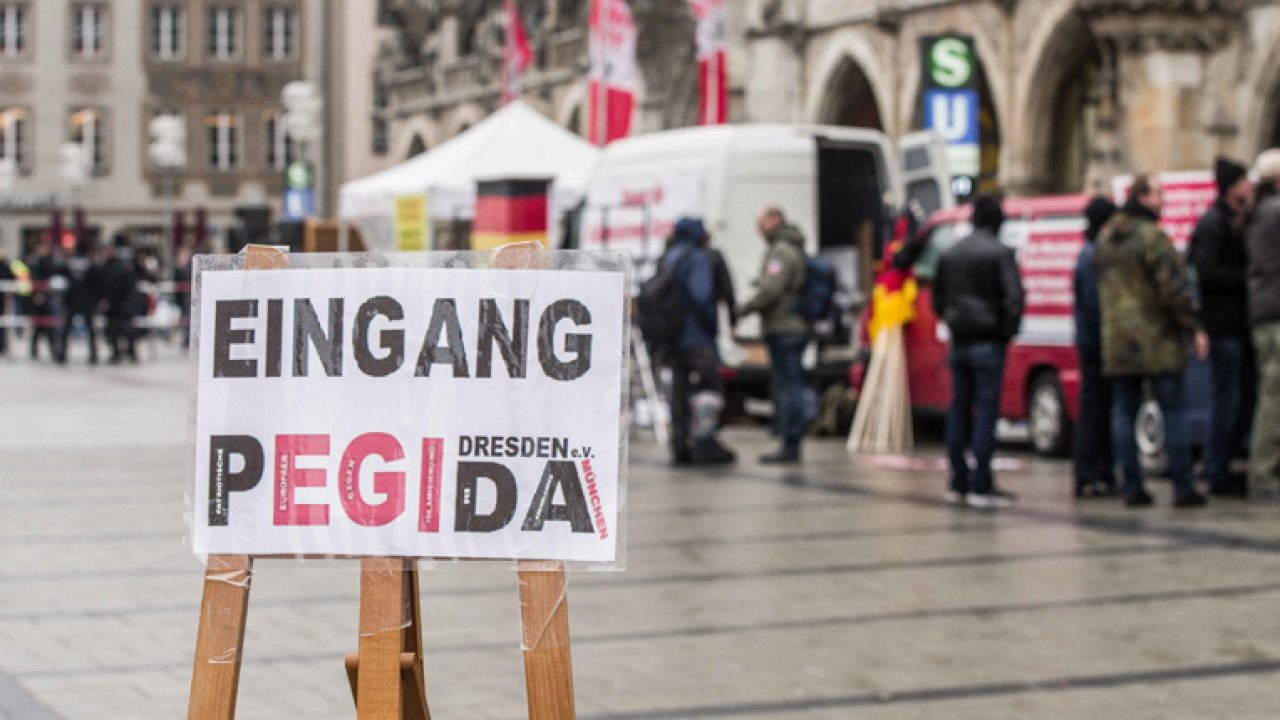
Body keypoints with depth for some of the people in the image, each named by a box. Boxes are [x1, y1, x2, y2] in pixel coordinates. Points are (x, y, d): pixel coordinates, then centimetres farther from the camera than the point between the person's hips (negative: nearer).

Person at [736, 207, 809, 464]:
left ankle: (789, 445, -11)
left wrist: (743, 310, -11)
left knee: (788, 387, -10)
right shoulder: (795, 249, 20)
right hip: (797, 327, 10)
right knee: (791, 387, 12)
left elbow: (770, 290, -21)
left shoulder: (781, 251, -13)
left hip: (783, 329, -10)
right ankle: (791, 445, 15)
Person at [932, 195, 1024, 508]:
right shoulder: (999, 253, -10)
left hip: (959, 341, 6)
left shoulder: (950, 254, 10)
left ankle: (958, 483, 14)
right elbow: (1014, 297, -17)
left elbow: (938, 298, 15)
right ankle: (981, 486, -7)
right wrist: (1008, 330, -5)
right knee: (986, 409, -5)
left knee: (959, 409, 11)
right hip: (988, 342, -6)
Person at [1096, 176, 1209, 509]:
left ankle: (1132, 487, 5)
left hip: (1116, 342, 7)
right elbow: (1173, 289, -16)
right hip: (1156, 342, -7)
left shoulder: (1105, 238, 12)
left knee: (1123, 413, 7)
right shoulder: (1152, 237, -13)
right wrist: (1194, 328, -9)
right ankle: (1183, 487, -1)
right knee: (1173, 411, -1)